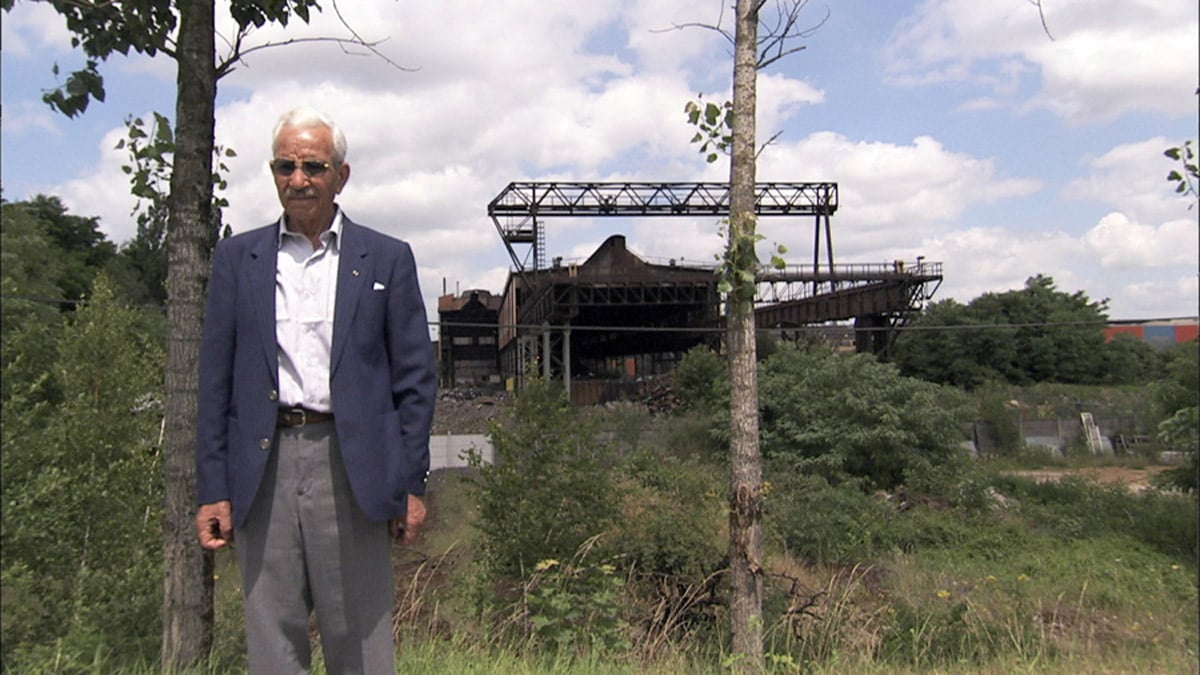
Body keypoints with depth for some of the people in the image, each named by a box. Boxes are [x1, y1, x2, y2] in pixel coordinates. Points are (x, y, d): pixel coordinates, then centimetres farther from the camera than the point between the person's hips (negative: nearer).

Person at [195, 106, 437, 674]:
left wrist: (412, 484, 0)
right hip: (265, 465, 2)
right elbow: (216, 381, 9)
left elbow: (415, 378, 4)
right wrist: (212, 489, 3)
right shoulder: (237, 258, 11)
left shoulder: (387, 259, 6)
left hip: (352, 466, -1)